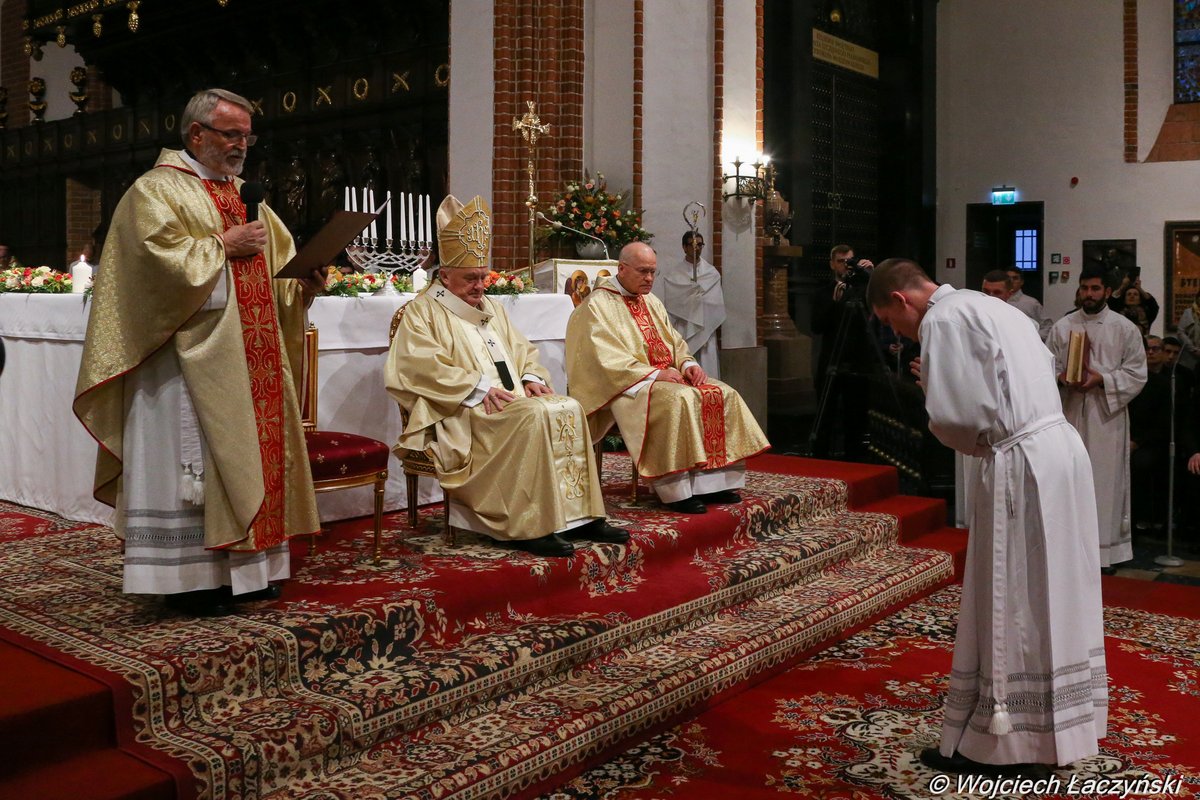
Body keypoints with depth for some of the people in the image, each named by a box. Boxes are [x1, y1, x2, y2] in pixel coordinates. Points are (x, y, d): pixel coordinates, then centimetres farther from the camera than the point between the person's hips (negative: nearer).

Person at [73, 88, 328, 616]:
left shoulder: (245, 196, 20)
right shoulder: (155, 190, -2)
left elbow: (279, 260, 18)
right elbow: (159, 256, -18)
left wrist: (303, 283, -1)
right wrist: (222, 245, -13)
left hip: (254, 359, 8)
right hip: (191, 356, -8)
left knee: (254, 452, 9)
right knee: (193, 459, -5)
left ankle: (247, 566, 18)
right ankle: (189, 578, 2)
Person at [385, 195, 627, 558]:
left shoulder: (492, 309, 24)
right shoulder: (422, 311, 0)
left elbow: (523, 350, 24)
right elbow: (424, 366, -15)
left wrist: (532, 378, 0)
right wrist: (479, 387, -22)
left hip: (511, 399, 8)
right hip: (461, 411, -8)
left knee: (568, 409, -15)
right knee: (532, 417, -31)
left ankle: (576, 515, -15)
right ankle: (529, 527, -30)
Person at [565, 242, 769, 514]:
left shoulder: (651, 302, 19)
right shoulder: (598, 305, -7)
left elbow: (674, 342, 20)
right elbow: (605, 359, -17)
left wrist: (688, 363, -3)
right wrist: (654, 373, -22)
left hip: (666, 375, 8)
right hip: (626, 386, -8)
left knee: (723, 395, -10)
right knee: (679, 399, -34)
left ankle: (711, 481, -11)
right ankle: (677, 490, -28)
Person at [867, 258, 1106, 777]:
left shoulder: (942, 319, -11)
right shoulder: (989, 306, 17)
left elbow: (956, 416, -20)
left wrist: (973, 443, 3)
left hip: (1019, 465, -9)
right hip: (1061, 446, 9)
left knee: (1007, 606, 1)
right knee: (1049, 596, 18)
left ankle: (1003, 745, 13)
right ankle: (1060, 724, 31)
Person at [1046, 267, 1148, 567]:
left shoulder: (1125, 329, 1)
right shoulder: (1061, 327, 7)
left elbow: (1137, 374, -2)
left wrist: (1101, 379, -16)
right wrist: (1061, 377, -14)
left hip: (1107, 415, -2)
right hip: (1070, 413, 2)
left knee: (1106, 479, -1)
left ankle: (1108, 545, 8)